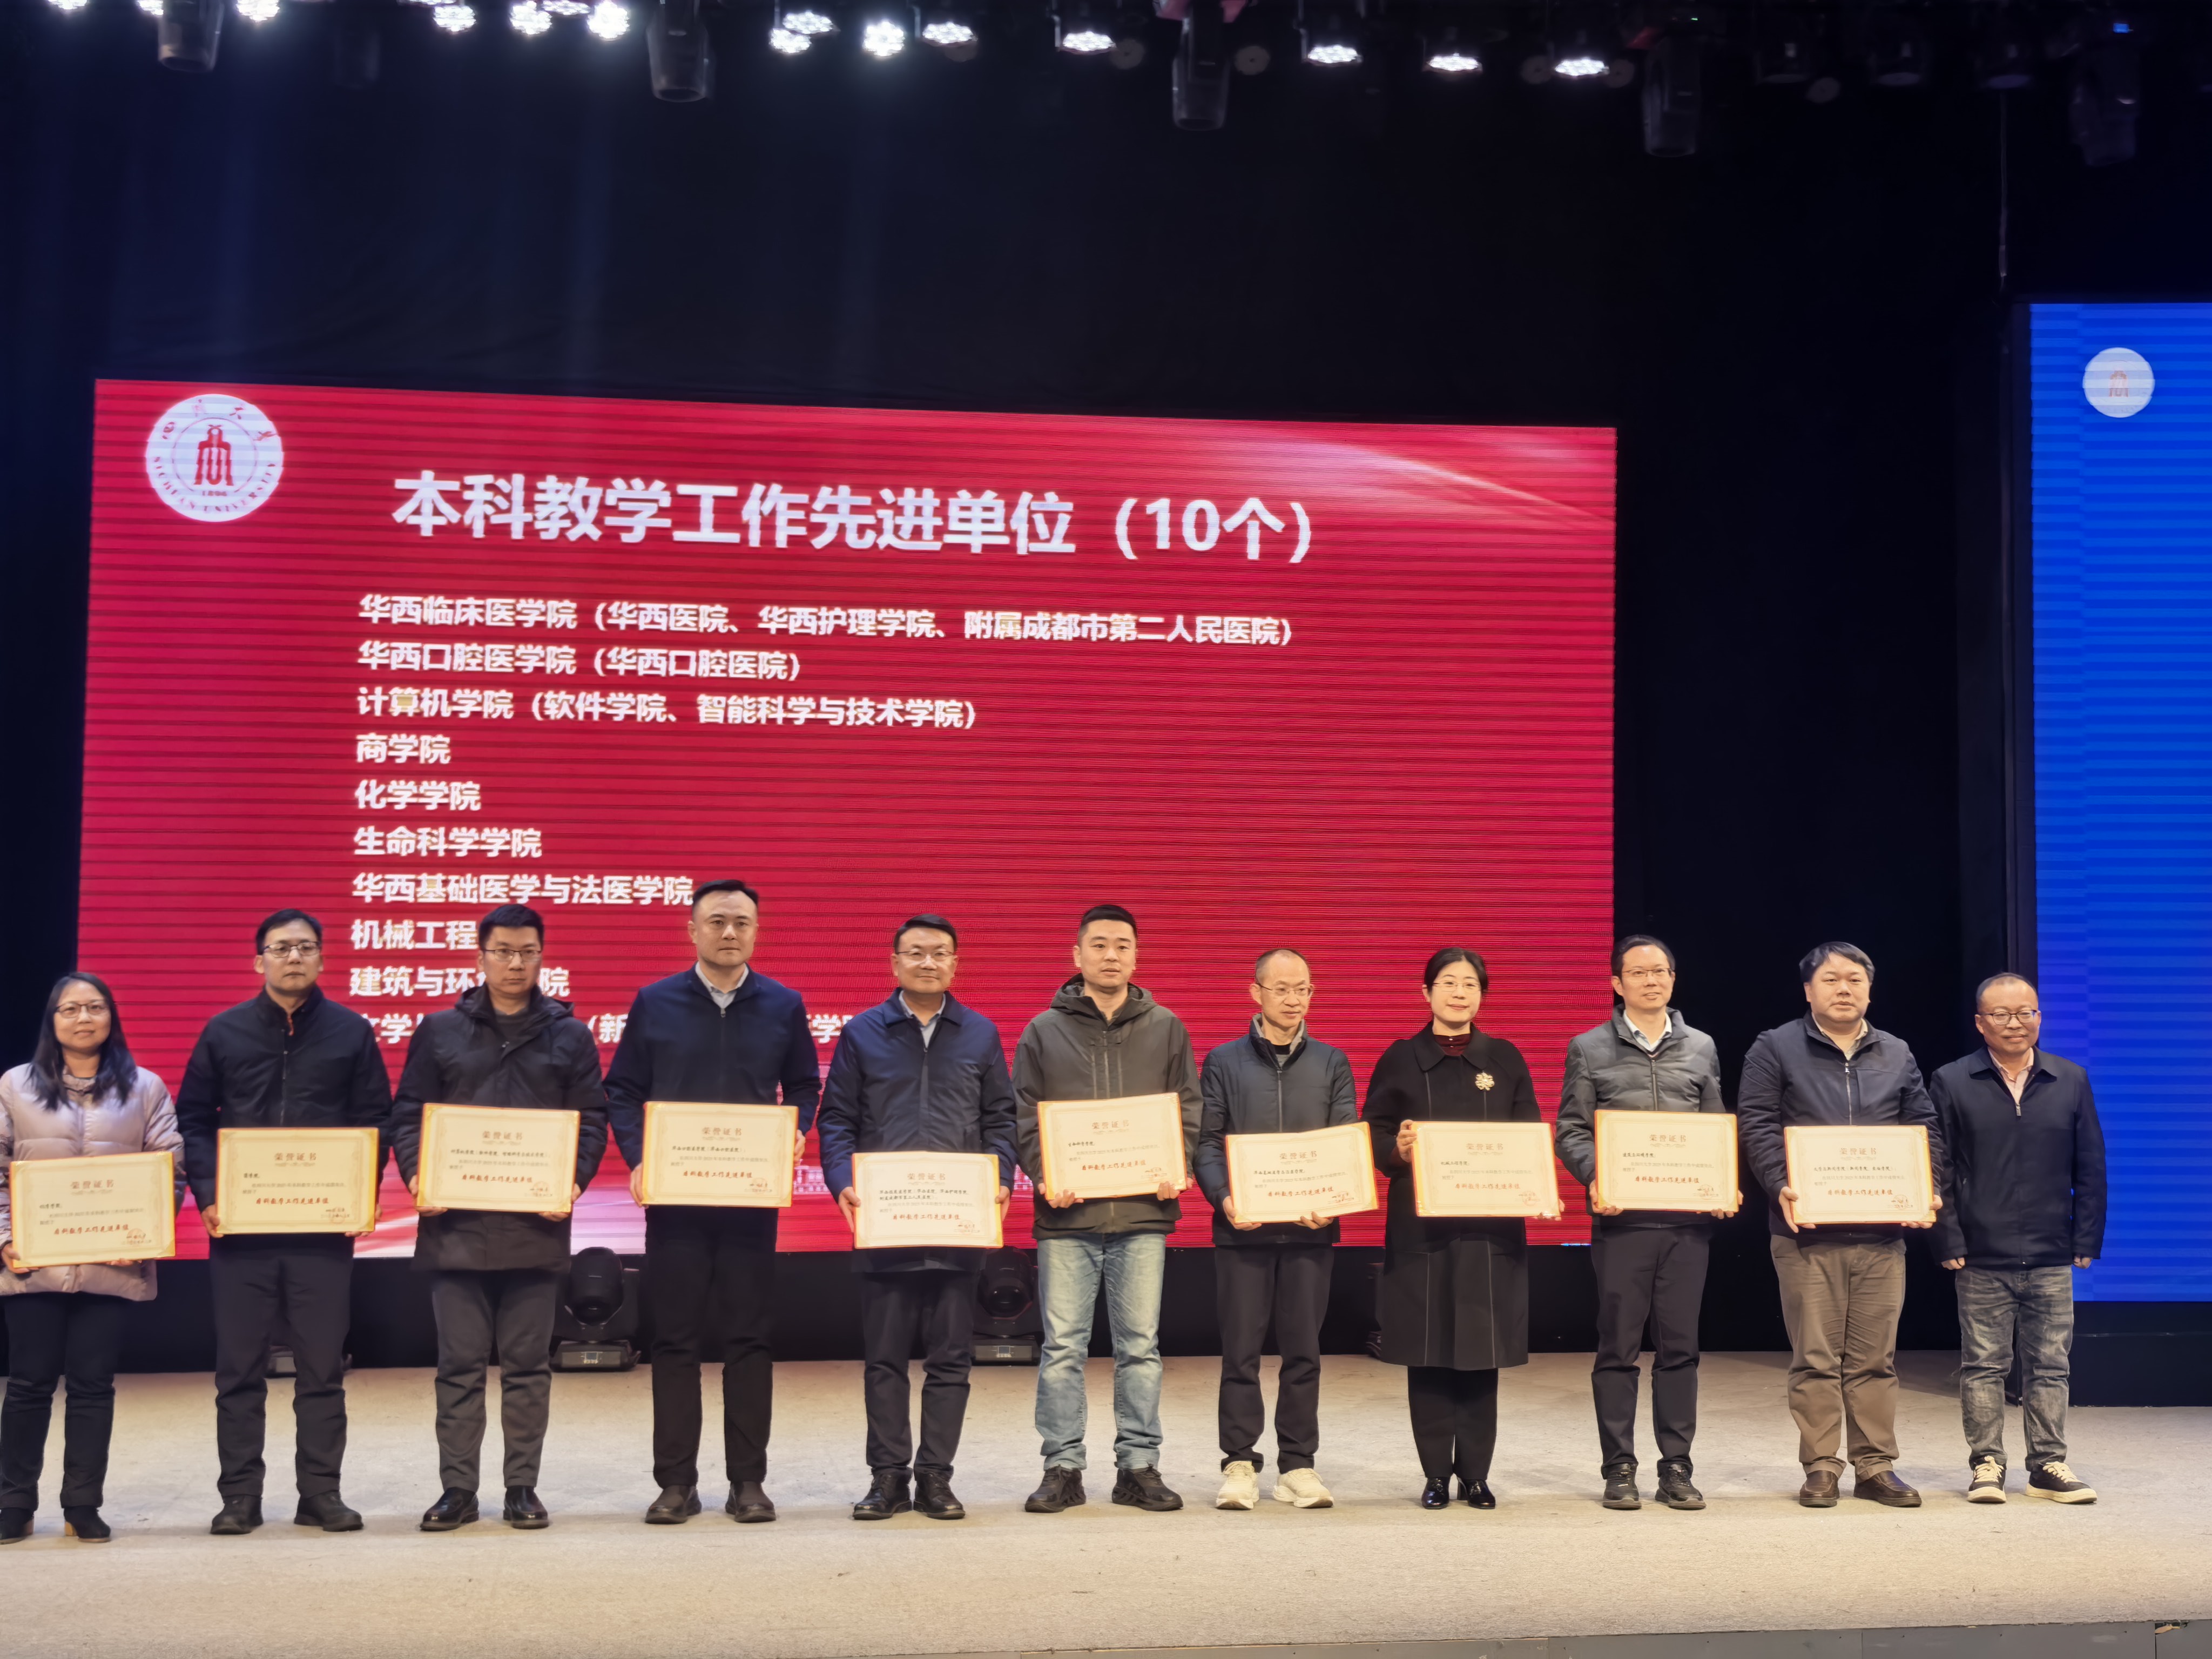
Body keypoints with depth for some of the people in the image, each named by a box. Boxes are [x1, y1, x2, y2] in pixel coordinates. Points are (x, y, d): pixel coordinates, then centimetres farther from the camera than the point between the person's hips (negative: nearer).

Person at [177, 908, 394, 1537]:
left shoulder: (352, 1032, 5)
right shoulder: (224, 1032, 6)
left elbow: (376, 1121, 5)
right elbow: (193, 1121, 6)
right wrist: (207, 1195, -7)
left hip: (324, 1227, 0)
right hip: (239, 1227, 0)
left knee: (323, 1366, 4)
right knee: (239, 1368, 4)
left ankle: (321, 1491, 12)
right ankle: (239, 1495, 13)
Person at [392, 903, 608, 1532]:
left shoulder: (569, 1036, 9)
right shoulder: (439, 1032, 8)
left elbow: (591, 1119, 6)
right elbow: (408, 1114, 8)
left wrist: (573, 1182, -9)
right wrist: (417, 1176, -8)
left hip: (536, 1227, 0)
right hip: (456, 1226, 0)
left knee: (528, 1363, 6)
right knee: (460, 1364, 4)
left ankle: (523, 1488, 14)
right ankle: (457, 1489, 12)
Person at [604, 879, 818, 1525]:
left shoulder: (783, 1006, 6)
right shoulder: (655, 1004, 4)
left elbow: (804, 1086, 13)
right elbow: (622, 1090, 6)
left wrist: (794, 1134, -6)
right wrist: (636, 1157, -8)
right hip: (673, 1194, 0)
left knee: (749, 1339, 3)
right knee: (676, 1339, 3)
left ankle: (748, 1480, 11)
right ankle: (676, 1482, 11)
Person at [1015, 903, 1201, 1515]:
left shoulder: (1166, 1029, 11)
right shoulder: (1044, 1031, 8)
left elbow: (1190, 1109, 11)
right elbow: (1023, 1116, 6)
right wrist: (1043, 1174, -10)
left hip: (1143, 1213, 1)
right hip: (1067, 1215, -1)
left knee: (1140, 1346, 5)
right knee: (1063, 1347, 1)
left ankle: (1139, 1466, 13)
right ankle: (1063, 1468, 9)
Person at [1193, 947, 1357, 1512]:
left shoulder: (1332, 1063, 10)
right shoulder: (1224, 1063, 6)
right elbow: (1208, 1142, 1)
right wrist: (1223, 1198, -16)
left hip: (1309, 1228, 1)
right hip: (1242, 1229, -1)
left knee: (1304, 1352, 5)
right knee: (1241, 1352, 1)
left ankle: (1298, 1465, 13)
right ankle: (1240, 1463, 9)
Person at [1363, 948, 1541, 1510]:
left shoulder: (1506, 1059, 10)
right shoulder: (1401, 1059, 6)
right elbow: (1374, 1134, 4)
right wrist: (1398, 1149, -17)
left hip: (1491, 1228, 1)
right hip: (1420, 1226, -1)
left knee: (1482, 1353, 2)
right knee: (1428, 1354, 0)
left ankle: (1476, 1474, 11)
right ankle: (1436, 1474, 9)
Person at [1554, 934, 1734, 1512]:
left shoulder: (1701, 1048, 13)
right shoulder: (1589, 1050, 6)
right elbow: (1570, 1131, 4)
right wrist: (1595, 1178, -13)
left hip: (1688, 1218, 2)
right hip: (1620, 1217, -2)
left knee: (1680, 1346, 4)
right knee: (1618, 1347, 1)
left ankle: (1676, 1468, 12)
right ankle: (1619, 1469, 9)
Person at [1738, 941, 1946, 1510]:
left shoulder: (1897, 1055, 16)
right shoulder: (1775, 1049, 4)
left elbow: (1926, 1129, 15)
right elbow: (1757, 1125, -4)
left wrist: (1926, 1190, -2)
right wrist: (1782, 1186, -17)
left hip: (1881, 1233, 3)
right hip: (1807, 1232, -3)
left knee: (1876, 1357, 6)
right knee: (1815, 1356, -1)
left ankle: (1876, 1466, 14)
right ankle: (1820, 1467, 7)